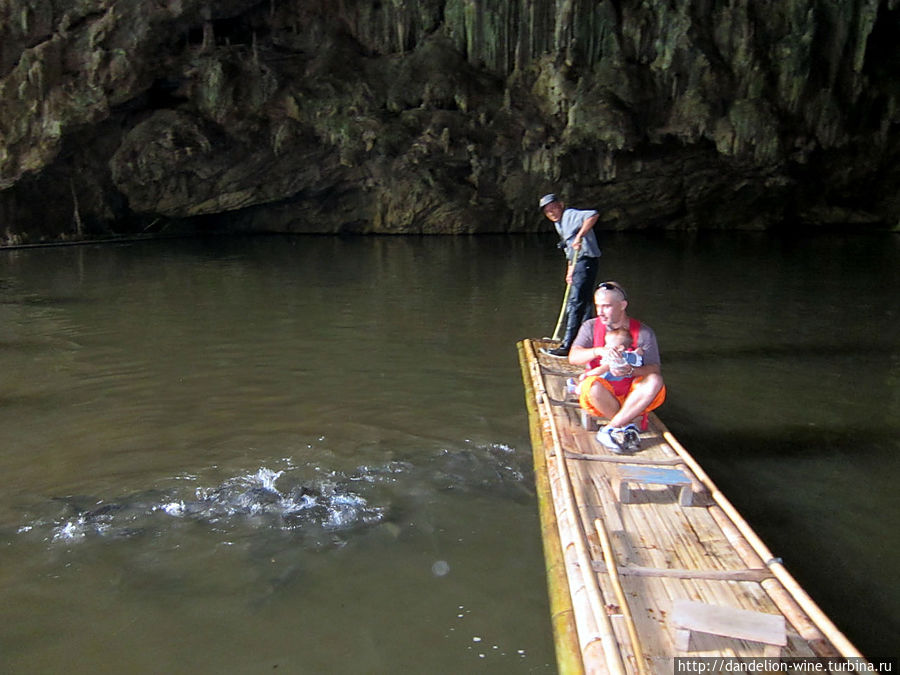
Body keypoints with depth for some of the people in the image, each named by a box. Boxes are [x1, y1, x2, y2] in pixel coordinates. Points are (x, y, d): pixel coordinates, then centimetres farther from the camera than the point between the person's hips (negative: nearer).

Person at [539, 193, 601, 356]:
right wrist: (569, 271, 16)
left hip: (586, 262, -10)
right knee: (581, 305, 15)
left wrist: (580, 236, -30)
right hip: (578, 265, 10)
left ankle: (567, 346, -10)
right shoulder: (559, 224, 20)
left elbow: (593, 215, -28)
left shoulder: (571, 215, -8)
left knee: (576, 304, -10)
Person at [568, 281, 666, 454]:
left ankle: (610, 429, -24)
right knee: (593, 384, -33)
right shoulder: (590, 327, 0)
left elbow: (655, 370, -11)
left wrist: (631, 370, -32)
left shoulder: (643, 332, -3)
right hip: (601, 395, 0)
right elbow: (573, 357, -13)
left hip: (632, 395, 1)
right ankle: (628, 426, -14)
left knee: (655, 382, -29)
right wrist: (598, 351, -32)